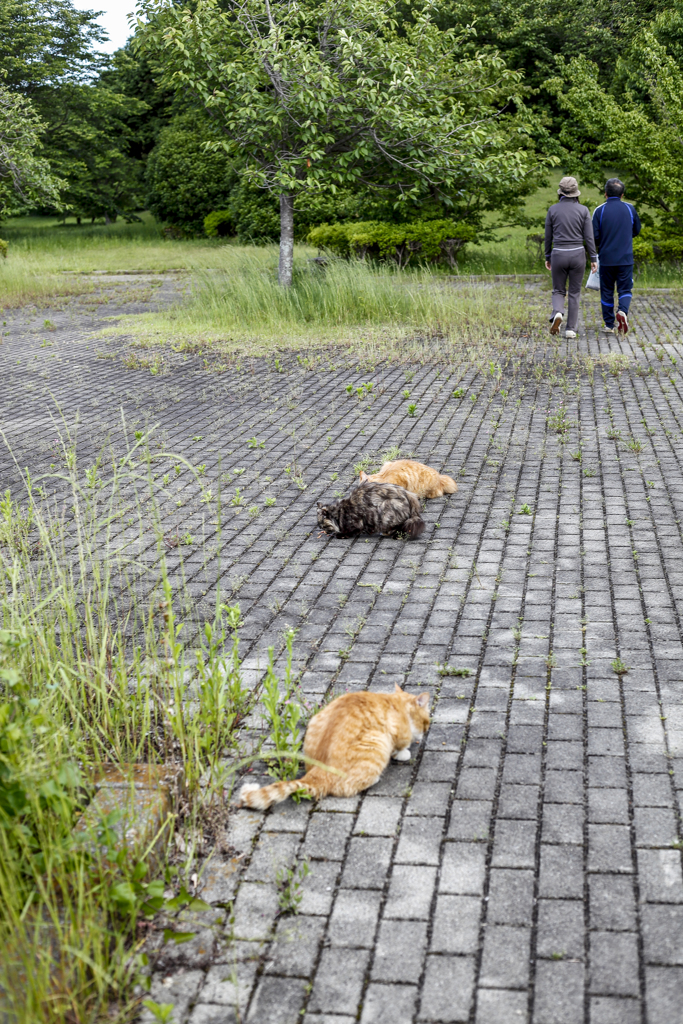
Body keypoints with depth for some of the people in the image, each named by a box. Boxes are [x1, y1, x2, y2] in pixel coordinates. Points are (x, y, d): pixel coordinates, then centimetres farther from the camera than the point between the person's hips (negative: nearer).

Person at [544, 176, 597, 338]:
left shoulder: (553, 210, -1)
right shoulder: (583, 210, -3)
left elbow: (548, 236, 4)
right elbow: (588, 237, -5)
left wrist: (547, 257, 15)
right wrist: (593, 259, 1)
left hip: (558, 254, 0)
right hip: (577, 254, 0)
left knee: (558, 291, 13)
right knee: (574, 293, 10)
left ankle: (557, 314, -18)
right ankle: (571, 329, 6)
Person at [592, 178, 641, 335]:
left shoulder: (599, 211, -6)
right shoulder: (629, 209, 2)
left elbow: (594, 236, -9)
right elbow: (636, 230, 14)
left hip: (606, 258, -1)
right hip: (626, 258, 1)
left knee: (607, 292, 10)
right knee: (625, 289, 7)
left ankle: (609, 325, 14)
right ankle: (623, 311, -22)